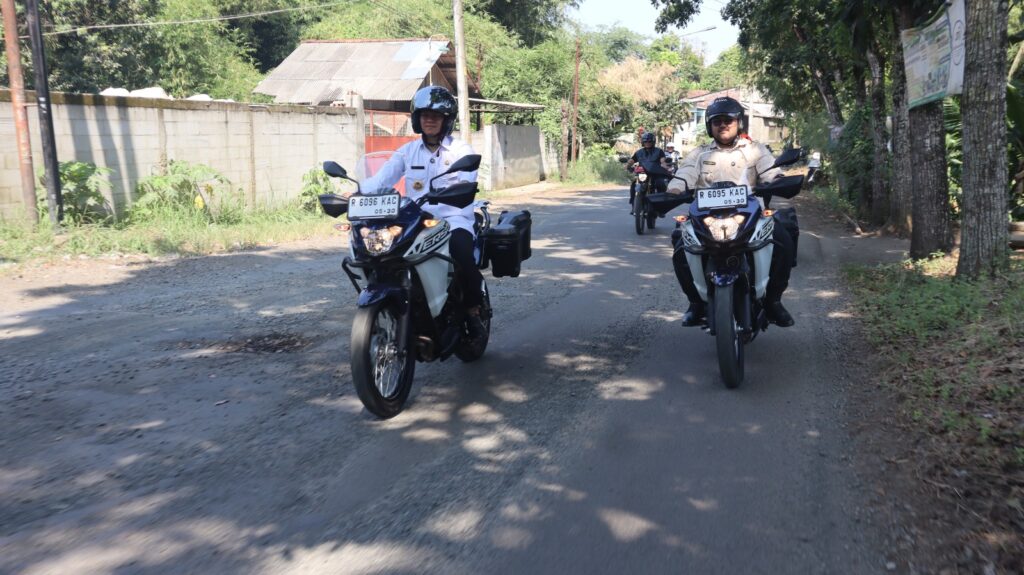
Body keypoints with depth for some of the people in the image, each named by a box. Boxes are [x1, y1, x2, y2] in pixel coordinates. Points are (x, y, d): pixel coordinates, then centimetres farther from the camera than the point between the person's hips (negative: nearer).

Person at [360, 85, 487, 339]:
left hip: (453, 219, -4)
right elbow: (381, 179, 1)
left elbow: (464, 186, -13)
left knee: (461, 250, -35)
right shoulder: (407, 151, 16)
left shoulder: (461, 150, 6)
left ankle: (473, 310, -13)